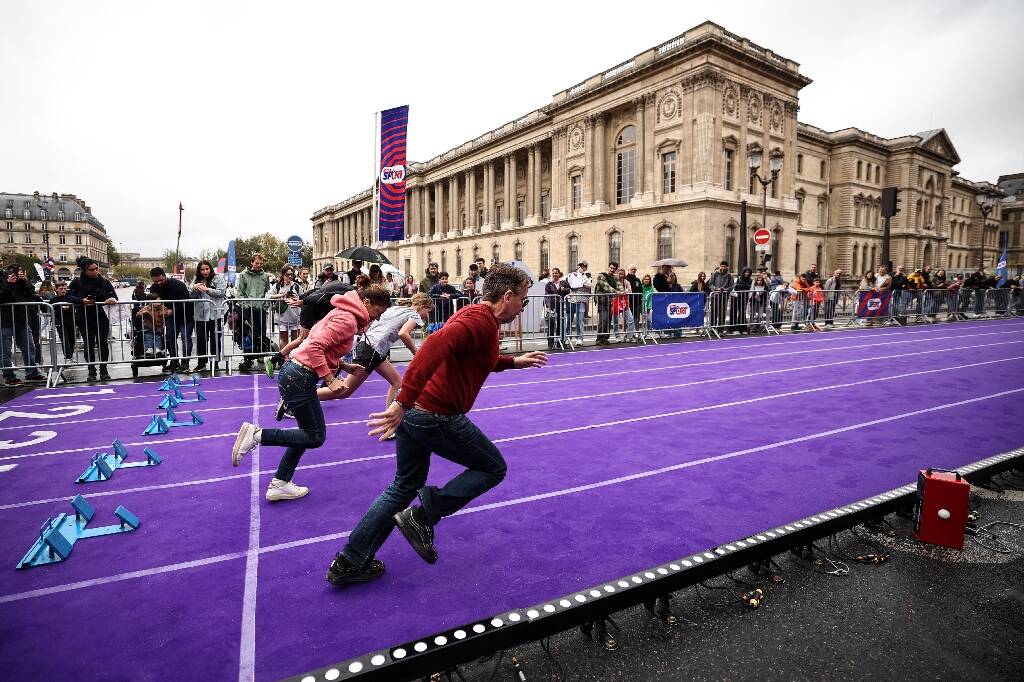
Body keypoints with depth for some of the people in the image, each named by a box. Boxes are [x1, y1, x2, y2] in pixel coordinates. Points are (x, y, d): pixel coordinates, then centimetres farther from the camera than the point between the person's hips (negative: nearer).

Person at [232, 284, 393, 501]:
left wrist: (344, 366, 11)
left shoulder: (344, 315, 14)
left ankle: (279, 484, 22)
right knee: (316, 437, -1)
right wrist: (330, 379, -21)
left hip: (295, 374, 11)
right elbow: (315, 347, -24)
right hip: (300, 379, -11)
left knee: (308, 432, 17)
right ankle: (257, 434, -3)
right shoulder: (347, 320, -16)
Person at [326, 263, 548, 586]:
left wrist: (514, 362, 35)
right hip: (438, 417, -10)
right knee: (493, 468, 11)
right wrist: (403, 402, -38)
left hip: (414, 412, 10)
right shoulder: (482, 321, -14)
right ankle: (422, 518, 6)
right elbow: (437, 345, -33)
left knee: (404, 487, 21)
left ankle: (349, 563, 27)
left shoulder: (472, 314, 17)